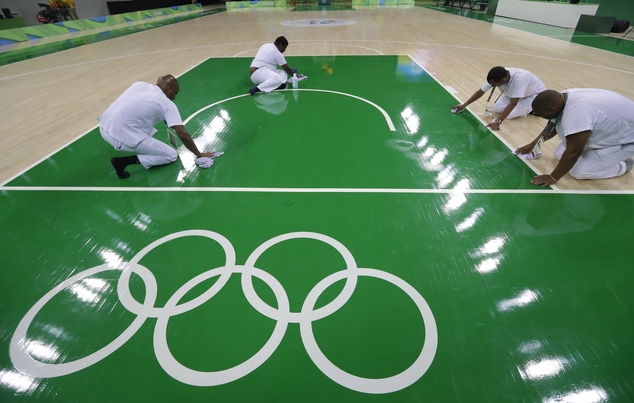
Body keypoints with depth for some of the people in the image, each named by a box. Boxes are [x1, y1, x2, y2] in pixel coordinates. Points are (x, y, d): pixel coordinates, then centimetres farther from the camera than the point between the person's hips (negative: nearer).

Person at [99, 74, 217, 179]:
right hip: (121, 137, -8)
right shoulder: (168, 104, -4)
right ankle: (124, 161, -4)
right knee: (172, 155, 3)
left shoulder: (139, 84, 14)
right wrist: (199, 154, -1)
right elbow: (183, 134, -11)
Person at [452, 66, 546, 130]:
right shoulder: (497, 77, -25)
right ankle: (523, 106, 13)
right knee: (497, 109, -11)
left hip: (536, 94, -6)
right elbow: (481, 92, -13)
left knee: (510, 114, -23)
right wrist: (464, 105, -10)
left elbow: (513, 103, -44)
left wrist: (497, 122, -49)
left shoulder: (519, 78, -43)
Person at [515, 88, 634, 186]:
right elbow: (552, 125, 7)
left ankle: (623, 165, 8)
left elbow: (573, 152, -32)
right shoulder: (562, 98, -12)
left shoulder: (576, 112, -39)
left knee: (579, 171, -13)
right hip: (610, 129, 8)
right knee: (559, 153, 0)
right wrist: (532, 145, 15)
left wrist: (553, 178, -22)